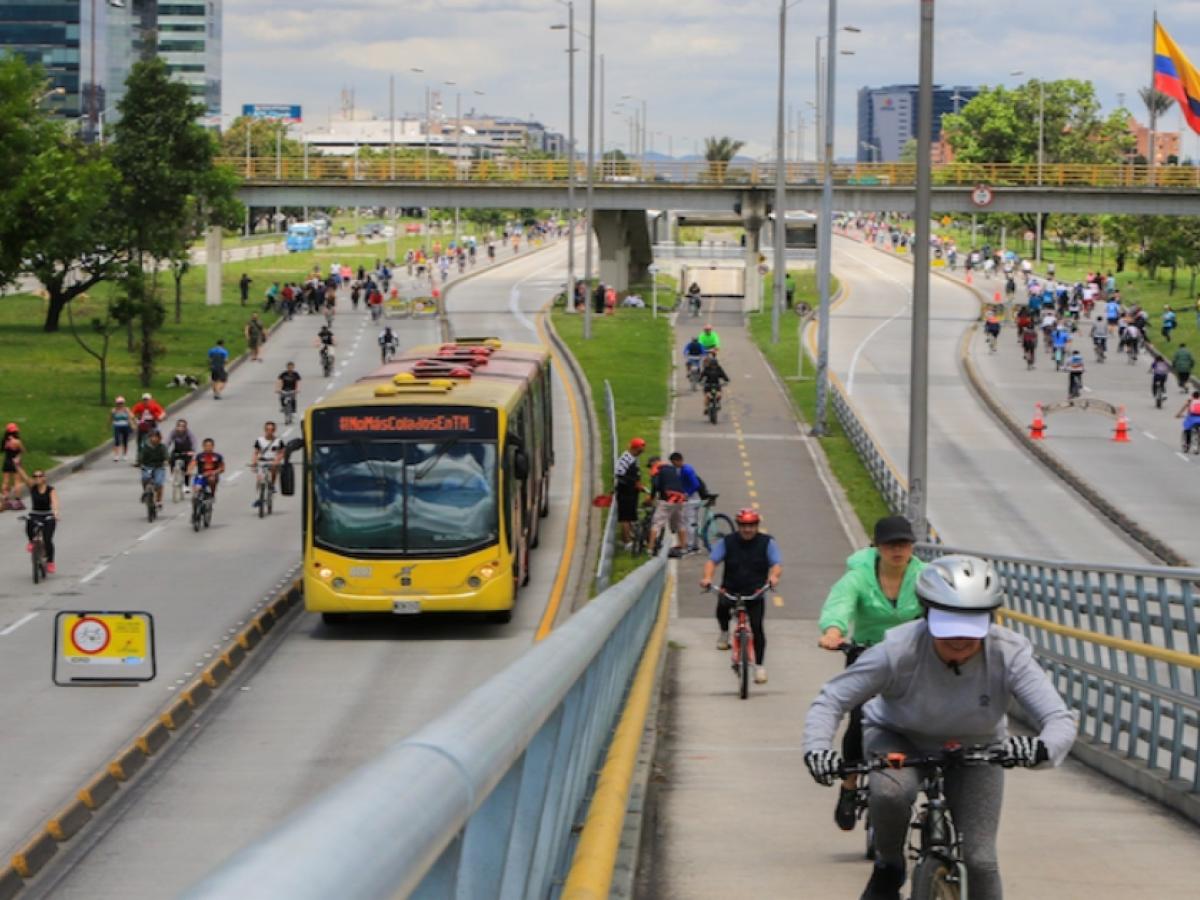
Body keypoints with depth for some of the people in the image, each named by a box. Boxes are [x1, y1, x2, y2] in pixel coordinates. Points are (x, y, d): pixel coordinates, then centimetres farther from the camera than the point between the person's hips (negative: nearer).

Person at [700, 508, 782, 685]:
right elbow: (712, 560, -7)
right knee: (722, 606, -30)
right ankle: (724, 632, 3)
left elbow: (777, 563, -11)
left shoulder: (767, 543, 0)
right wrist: (707, 577, -28)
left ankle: (760, 666, 1)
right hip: (730, 590, 1)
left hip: (755, 593, -1)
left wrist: (773, 576, -34)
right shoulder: (727, 542, 1)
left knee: (757, 626, -13)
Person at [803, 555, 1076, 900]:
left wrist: (1041, 749, -56)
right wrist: (816, 748, -44)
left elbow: (1060, 719, -32)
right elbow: (831, 699, -24)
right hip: (900, 739, -1)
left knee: (980, 859, -10)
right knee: (890, 791, -35)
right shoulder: (899, 651, -31)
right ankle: (888, 868, -4)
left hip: (974, 749, 1)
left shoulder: (1008, 654, -28)